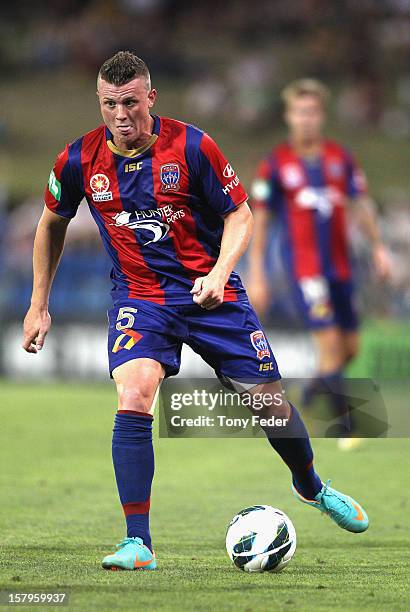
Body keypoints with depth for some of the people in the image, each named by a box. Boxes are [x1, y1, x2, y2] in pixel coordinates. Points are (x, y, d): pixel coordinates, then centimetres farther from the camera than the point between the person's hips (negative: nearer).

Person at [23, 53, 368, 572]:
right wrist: (39, 305, 11)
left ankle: (311, 488, 38)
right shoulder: (79, 160, -8)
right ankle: (137, 544, -22)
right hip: (138, 296, 0)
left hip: (210, 292, 0)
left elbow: (239, 215, -4)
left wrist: (219, 273, -21)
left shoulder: (191, 146, -14)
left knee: (269, 401, 5)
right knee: (133, 394, -26)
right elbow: (52, 224, 11)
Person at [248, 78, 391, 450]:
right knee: (329, 340, -14)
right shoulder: (275, 164, -3)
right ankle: (346, 426, -8)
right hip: (303, 266, -4)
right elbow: (259, 220, 0)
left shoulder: (341, 158, 7)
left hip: (340, 264, 5)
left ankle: (318, 386, 37)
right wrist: (256, 275, -2)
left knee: (350, 347, 7)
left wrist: (378, 247, 3)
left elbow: (362, 204, 14)